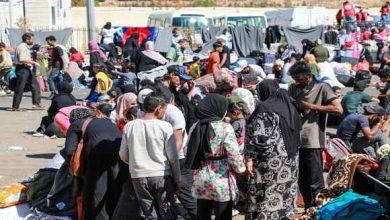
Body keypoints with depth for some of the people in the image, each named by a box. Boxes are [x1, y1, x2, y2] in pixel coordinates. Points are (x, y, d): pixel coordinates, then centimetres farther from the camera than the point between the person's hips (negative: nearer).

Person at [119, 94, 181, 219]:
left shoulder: (130, 126, 1)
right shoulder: (164, 126, -7)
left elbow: (123, 155, 6)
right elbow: (173, 157, -6)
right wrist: (177, 179, 4)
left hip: (138, 176, 3)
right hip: (162, 176, -3)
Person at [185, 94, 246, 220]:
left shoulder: (195, 128, 5)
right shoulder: (225, 128, -13)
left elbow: (189, 153, 10)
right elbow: (234, 155, -14)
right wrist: (241, 169, 3)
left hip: (200, 181, 6)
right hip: (221, 182, -6)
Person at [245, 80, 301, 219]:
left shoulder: (264, 108, -13)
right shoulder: (289, 105, 11)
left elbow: (258, 136, -20)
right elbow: (297, 131, 18)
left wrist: (249, 157, -16)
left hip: (271, 160, -8)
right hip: (290, 158, 8)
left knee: (267, 195, -2)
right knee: (285, 194, 12)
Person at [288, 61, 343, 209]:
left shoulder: (322, 88, -4)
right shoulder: (293, 88, 12)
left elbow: (338, 109, -13)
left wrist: (311, 106, -14)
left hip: (313, 141, -6)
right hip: (295, 140, 6)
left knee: (315, 182, -1)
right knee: (302, 180, 14)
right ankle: (309, 210, 25)